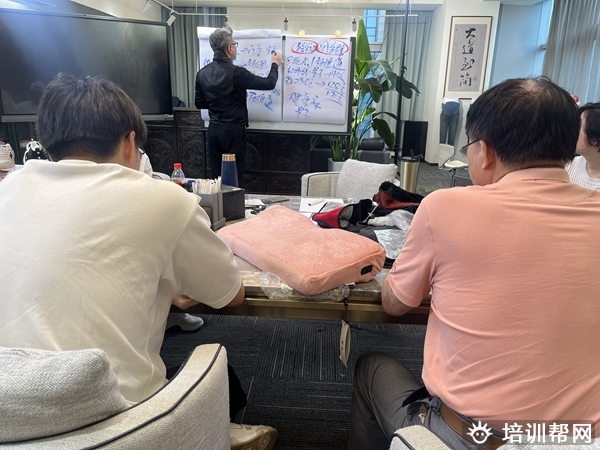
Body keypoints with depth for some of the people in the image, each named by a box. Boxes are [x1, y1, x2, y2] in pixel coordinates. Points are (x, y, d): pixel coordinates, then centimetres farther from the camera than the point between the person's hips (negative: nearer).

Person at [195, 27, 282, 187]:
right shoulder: (236, 72, -16)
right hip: (233, 130, -6)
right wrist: (275, 65, 11)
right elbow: (269, 83, -7)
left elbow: (199, 103, 11)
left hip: (214, 129, 6)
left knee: (217, 176, 13)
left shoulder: (202, 73, 3)